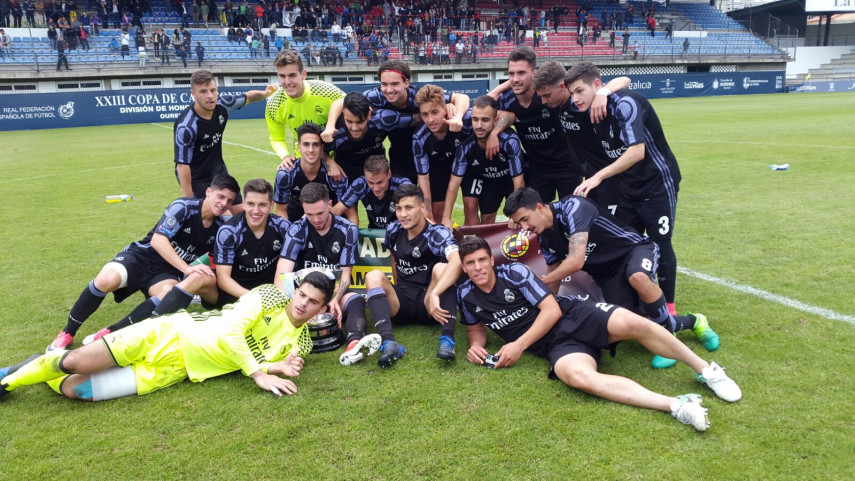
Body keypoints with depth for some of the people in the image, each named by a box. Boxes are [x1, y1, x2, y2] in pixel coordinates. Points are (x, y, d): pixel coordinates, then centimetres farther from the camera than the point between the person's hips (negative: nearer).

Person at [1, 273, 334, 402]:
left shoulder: (300, 344, 2)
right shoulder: (270, 294, -5)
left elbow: (253, 364, 0)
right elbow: (231, 333, -15)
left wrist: (279, 369, -20)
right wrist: (260, 374, -23)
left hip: (175, 370, 2)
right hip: (171, 334, -1)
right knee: (74, 363, -9)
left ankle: (45, 375, 19)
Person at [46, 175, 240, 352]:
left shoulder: (220, 227, 0)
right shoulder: (183, 207, -14)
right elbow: (158, 240, -23)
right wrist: (187, 268, -29)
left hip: (167, 273, 3)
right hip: (143, 255, -3)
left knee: (169, 295, -34)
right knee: (106, 280, -32)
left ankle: (111, 332, -24)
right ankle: (67, 334, -9)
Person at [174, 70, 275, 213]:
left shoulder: (222, 104, -12)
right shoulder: (185, 127, -29)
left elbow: (247, 97, 8)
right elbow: (182, 165, -25)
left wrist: (264, 93, -13)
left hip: (219, 171, 7)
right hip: (196, 179, -6)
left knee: (241, 213, 10)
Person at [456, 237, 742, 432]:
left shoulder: (514, 272, -8)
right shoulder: (466, 296, 4)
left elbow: (551, 310, -9)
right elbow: (475, 327, 22)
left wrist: (519, 345, -15)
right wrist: (476, 346, -2)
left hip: (574, 316, -1)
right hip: (556, 345, 2)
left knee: (630, 324, -30)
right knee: (578, 376, -34)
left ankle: (705, 370, -8)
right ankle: (677, 406, -37)